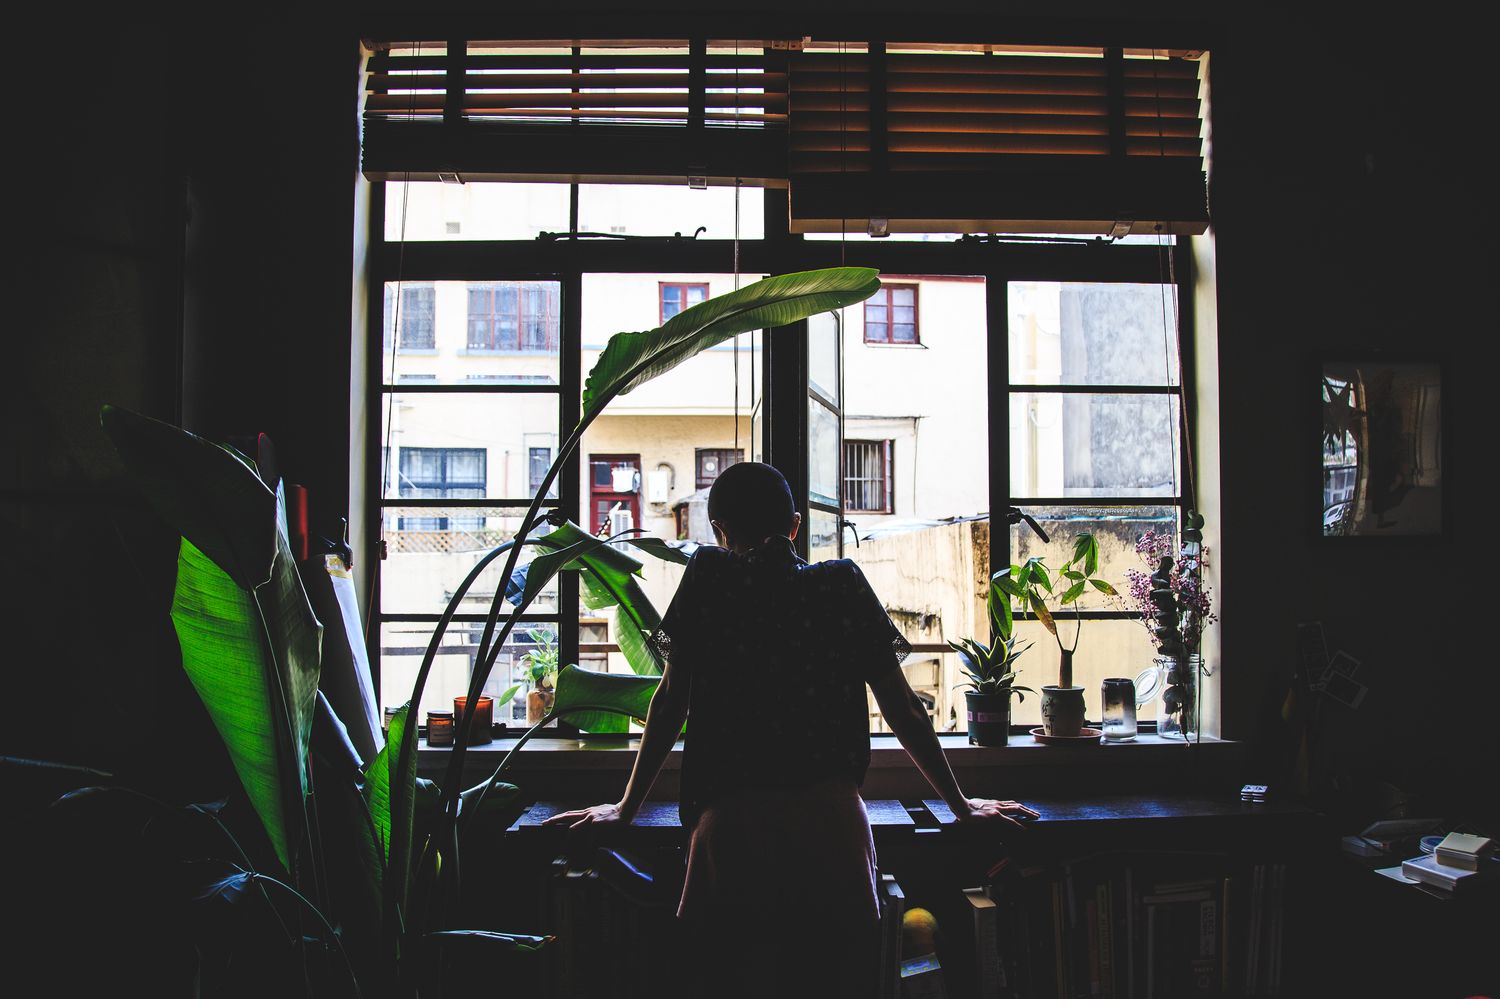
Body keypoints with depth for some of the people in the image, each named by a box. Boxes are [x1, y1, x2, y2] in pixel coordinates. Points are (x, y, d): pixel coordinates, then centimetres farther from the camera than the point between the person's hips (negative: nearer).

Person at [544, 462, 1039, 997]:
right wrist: (962, 806, 22)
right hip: (833, 819, 2)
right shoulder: (843, 586, 10)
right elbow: (903, 709, 12)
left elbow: (670, 703, 8)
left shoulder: (709, 577, 6)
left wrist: (625, 809, 19)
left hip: (731, 823, -1)